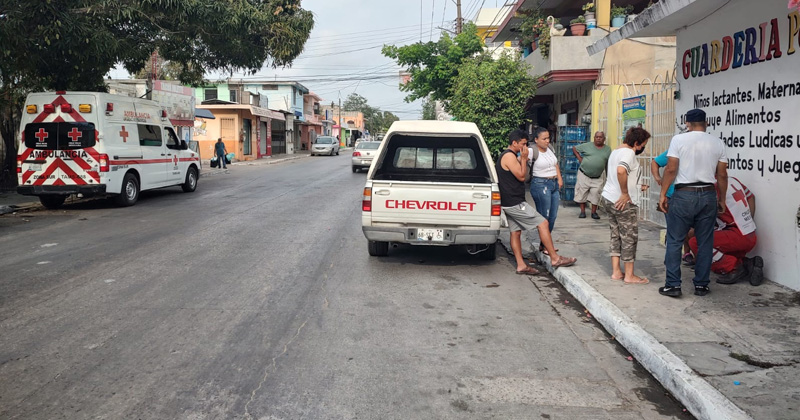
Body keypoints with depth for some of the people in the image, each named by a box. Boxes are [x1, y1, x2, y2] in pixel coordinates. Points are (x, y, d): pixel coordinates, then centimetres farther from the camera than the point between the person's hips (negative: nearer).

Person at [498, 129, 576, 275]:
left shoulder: (506, 156, 18)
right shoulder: (509, 156, -15)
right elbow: (521, 176, -16)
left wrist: (522, 161, 9)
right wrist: (523, 159, -9)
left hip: (508, 203, 11)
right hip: (515, 203, -11)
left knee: (515, 232, 9)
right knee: (543, 223, -6)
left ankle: (521, 265, 11)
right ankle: (555, 258, -2)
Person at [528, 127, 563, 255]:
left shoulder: (549, 148, 9)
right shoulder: (532, 151, -13)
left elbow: (555, 164, 20)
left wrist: (559, 178, 14)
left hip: (554, 184, 8)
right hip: (540, 185, -8)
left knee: (552, 217, 11)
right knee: (544, 217, -5)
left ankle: (544, 244, 23)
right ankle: (544, 246, 8)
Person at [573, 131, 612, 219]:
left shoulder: (608, 149, 5)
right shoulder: (587, 145, 0)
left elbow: (608, 164, 7)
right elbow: (574, 148, 8)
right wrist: (579, 158, -2)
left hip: (597, 178, 1)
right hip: (584, 175, -1)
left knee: (596, 194, -3)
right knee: (582, 193, 2)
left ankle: (594, 212, 10)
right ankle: (582, 212, 13)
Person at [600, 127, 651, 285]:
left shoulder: (616, 151, 15)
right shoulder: (629, 153, -16)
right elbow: (621, 171, -36)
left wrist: (637, 186, 25)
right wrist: (625, 194, -26)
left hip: (608, 199, 9)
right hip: (623, 202, -9)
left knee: (616, 236, 14)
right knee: (629, 238, 1)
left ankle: (616, 272, 18)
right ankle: (629, 275, 8)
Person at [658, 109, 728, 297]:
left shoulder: (678, 139, -4)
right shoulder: (718, 143, 6)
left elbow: (671, 169, -9)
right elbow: (722, 175, 6)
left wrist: (663, 194, -1)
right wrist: (722, 199, 17)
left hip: (684, 194, -3)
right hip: (708, 195, 3)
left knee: (674, 241, 3)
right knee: (705, 242, 10)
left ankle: (673, 285, 2)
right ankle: (701, 285, 16)